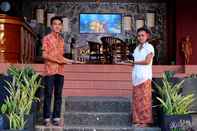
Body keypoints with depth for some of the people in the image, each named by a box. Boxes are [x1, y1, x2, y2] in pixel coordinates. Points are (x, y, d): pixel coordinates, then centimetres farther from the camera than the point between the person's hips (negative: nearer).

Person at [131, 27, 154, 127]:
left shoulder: (149, 47, -2)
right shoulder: (137, 48, 18)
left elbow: (147, 61, -12)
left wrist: (134, 62, -3)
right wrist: (131, 61, -2)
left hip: (145, 76, -6)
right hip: (136, 76, 6)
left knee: (144, 99, -5)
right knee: (137, 99, 4)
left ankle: (146, 121, 1)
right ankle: (138, 120, 11)